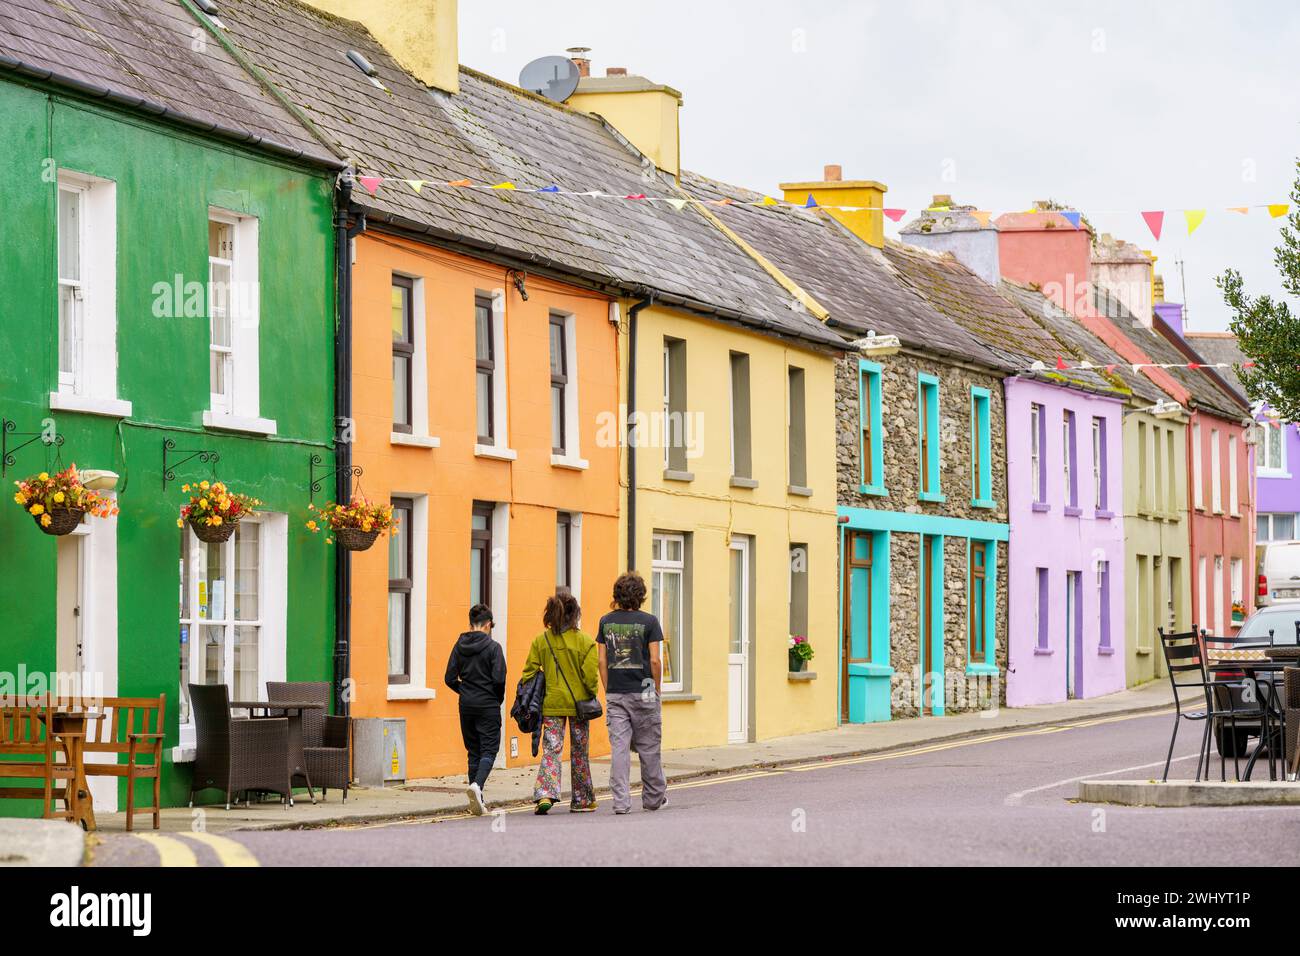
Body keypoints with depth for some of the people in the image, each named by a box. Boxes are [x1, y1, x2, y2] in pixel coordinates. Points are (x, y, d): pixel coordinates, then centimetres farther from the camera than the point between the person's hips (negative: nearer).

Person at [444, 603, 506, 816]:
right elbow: (499, 679, -16)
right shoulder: (493, 647, -10)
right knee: (489, 749, 0)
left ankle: (477, 800, 11)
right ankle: (477, 785, -26)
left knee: (473, 750, 12)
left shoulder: (459, 646, 2)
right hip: (488, 706, -4)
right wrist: (499, 698, 3)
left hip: (466, 705, 4)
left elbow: (450, 679, 2)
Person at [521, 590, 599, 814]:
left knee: (551, 750, 2)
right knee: (580, 753, 12)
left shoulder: (540, 641, 1)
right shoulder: (584, 641, -8)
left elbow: (529, 672, 0)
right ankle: (582, 801, 20)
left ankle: (545, 794, -19)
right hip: (578, 703, -1)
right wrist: (592, 696, 3)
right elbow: (589, 675, -12)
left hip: (551, 704, 1)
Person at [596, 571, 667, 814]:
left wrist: (608, 691, 12)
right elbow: (655, 660, -8)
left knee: (618, 747, 0)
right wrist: (657, 689, 4)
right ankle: (653, 798, 20)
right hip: (643, 692, -2)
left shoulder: (606, 622, 4)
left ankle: (621, 801, -6)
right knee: (648, 748, 9)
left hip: (615, 694, 2)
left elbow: (602, 661, 5)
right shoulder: (649, 621, -6)